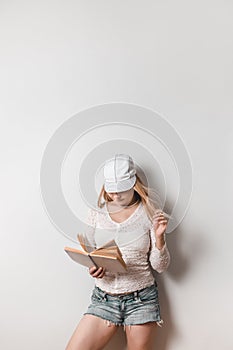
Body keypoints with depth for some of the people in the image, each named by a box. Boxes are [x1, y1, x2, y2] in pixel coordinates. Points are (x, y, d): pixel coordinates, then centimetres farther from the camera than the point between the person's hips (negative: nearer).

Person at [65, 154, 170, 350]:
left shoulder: (149, 214, -6)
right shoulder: (97, 213, 1)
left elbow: (160, 266, -3)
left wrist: (159, 237, -21)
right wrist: (93, 270, -10)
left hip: (142, 299, -2)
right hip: (104, 298, 2)